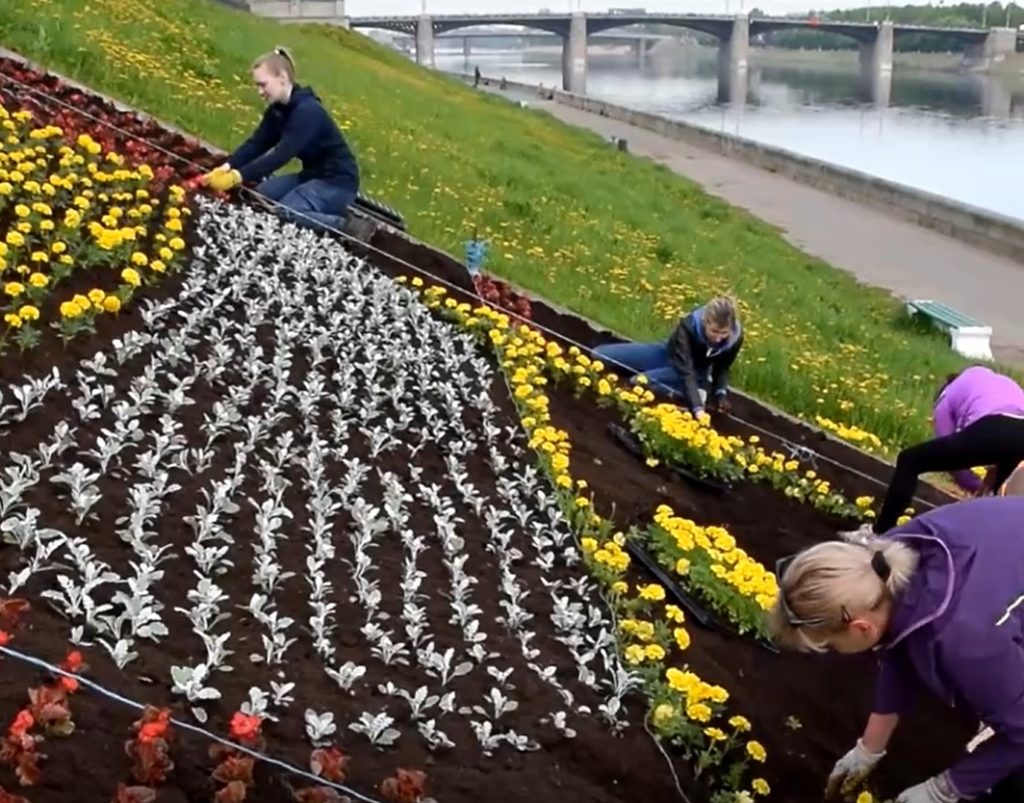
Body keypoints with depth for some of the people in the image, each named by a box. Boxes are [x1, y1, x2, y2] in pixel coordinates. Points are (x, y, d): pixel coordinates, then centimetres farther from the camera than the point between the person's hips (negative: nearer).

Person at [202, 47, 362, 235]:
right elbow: (256, 143, -3)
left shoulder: (307, 111, -25)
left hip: (338, 181, -9)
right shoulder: (277, 109, 2)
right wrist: (227, 167, -19)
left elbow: (282, 154, -33)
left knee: (286, 211, -23)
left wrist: (237, 177, -36)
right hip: (313, 174, 9)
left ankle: (343, 225, -9)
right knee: (263, 194, -4)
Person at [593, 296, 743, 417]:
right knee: (600, 355, -7)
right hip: (668, 355, 1)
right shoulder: (688, 325, -37)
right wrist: (698, 409, -54)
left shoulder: (735, 337, -29)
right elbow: (685, 371, -43)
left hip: (696, 373, -1)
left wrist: (721, 393, -25)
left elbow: (722, 368, -6)